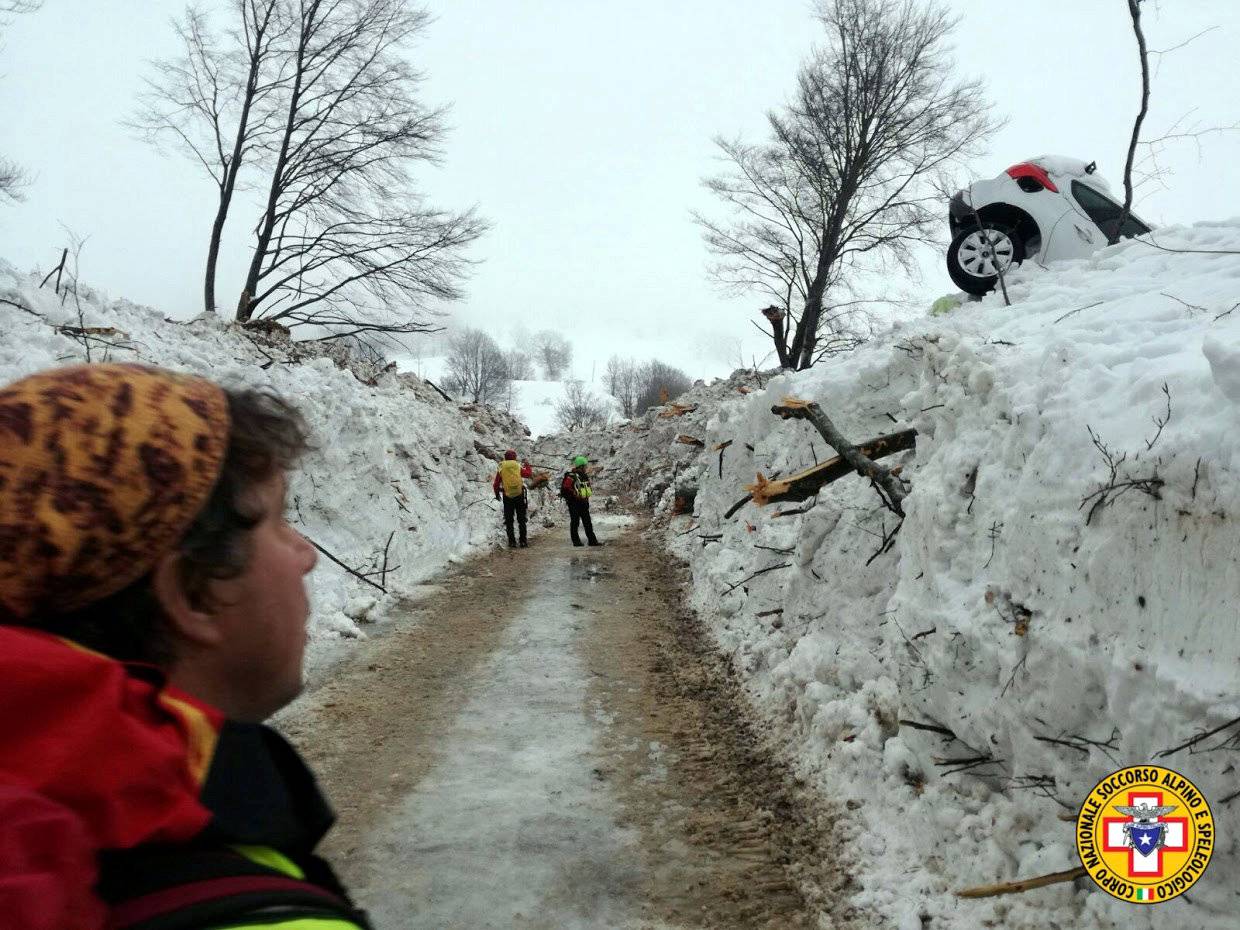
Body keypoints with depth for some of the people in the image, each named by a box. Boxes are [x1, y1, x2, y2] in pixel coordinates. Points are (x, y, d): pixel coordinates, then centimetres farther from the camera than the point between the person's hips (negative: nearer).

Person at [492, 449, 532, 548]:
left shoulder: (501, 468, -2)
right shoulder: (518, 467, -2)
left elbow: (496, 484, 0)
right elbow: (529, 473, 13)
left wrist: (497, 494, 17)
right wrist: (527, 465, 32)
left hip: (507, 497, 0)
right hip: (520, 495, 0)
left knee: (509, 520, 7)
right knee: (521, 519, 10)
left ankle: (512, 541, 3)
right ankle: (523, 541, 9)